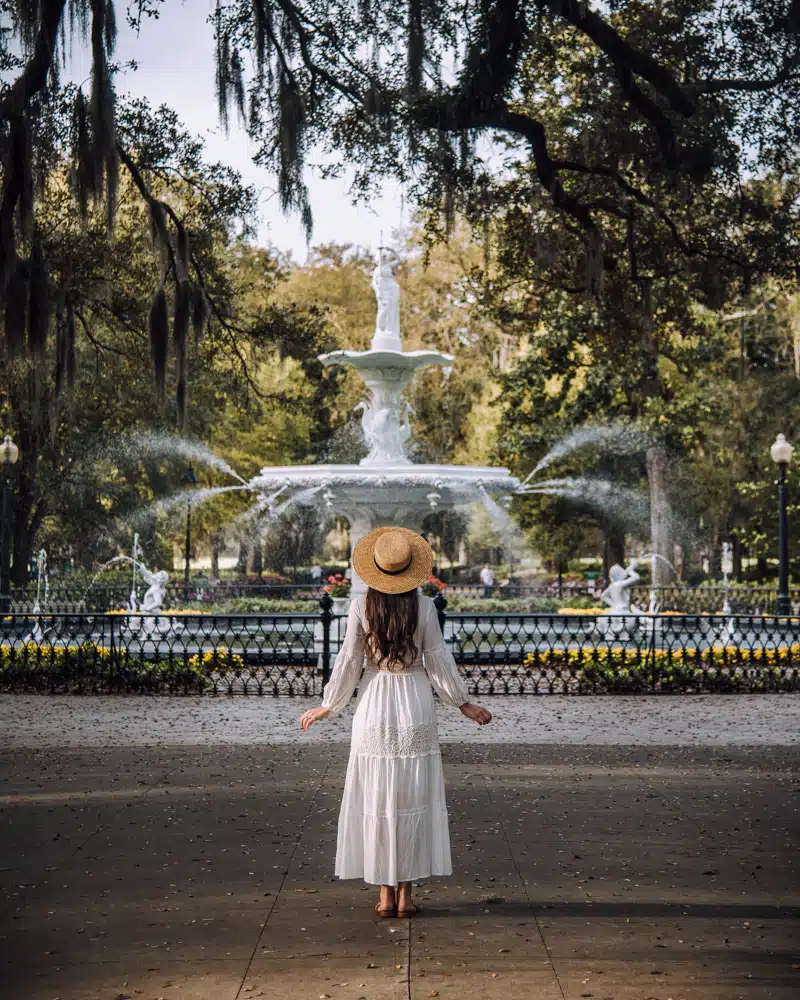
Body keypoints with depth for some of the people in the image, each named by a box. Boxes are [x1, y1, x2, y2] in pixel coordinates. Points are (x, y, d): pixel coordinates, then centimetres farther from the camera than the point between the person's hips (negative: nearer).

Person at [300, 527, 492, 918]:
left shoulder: (361, 607, -8)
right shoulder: (424, 607, -8)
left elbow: (348, 661, -4)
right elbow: (439, 661, -3)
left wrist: (327, 706, 8)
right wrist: (464, 704, 10)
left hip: (374, 708, 0)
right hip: (415, 708, 0)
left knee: (377, 799, 8)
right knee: (412, 799, 8)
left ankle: (386, 895, 11)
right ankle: (405, 894, 12)